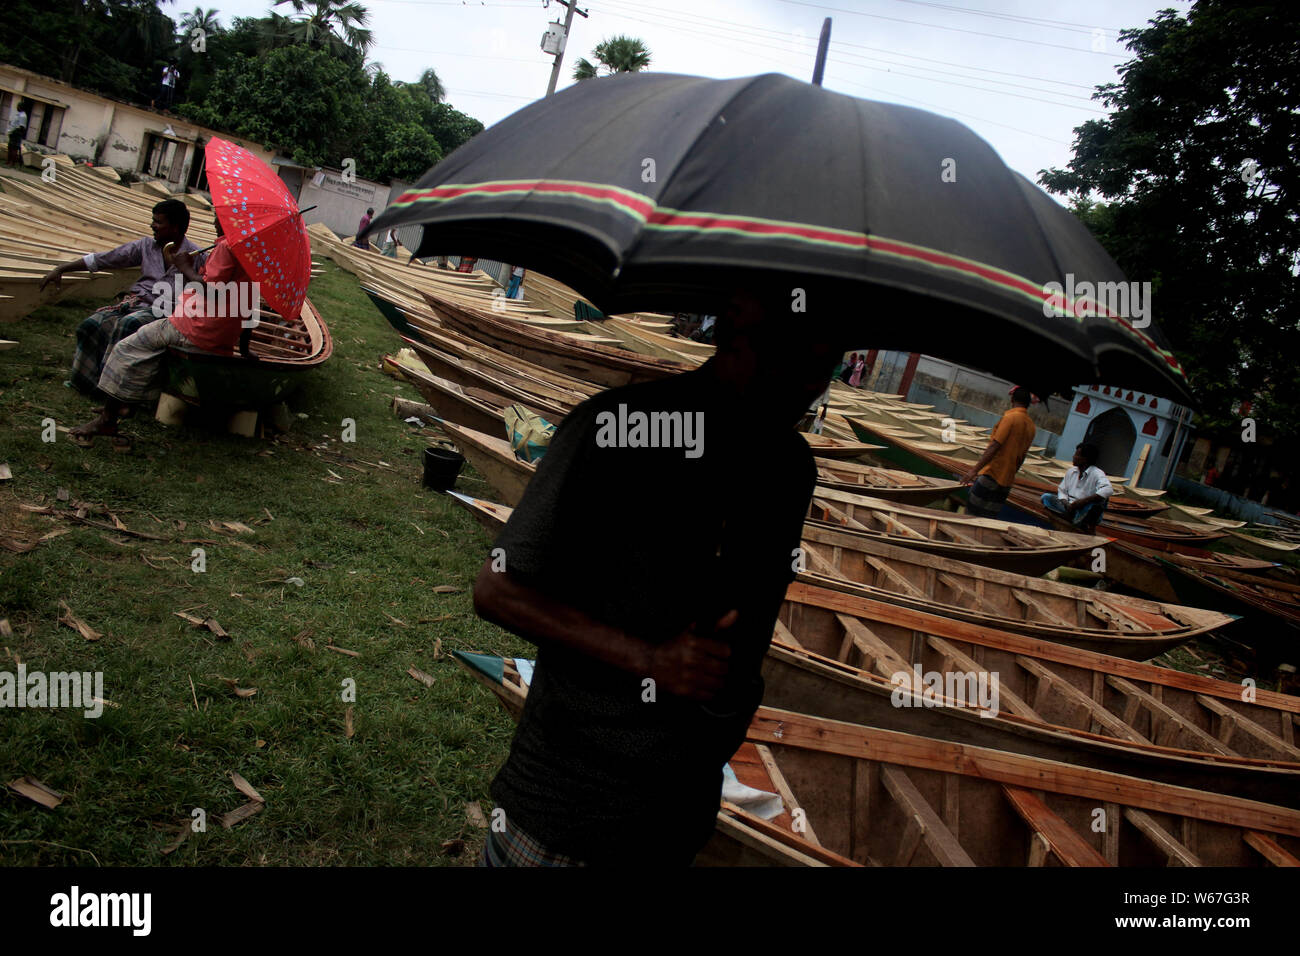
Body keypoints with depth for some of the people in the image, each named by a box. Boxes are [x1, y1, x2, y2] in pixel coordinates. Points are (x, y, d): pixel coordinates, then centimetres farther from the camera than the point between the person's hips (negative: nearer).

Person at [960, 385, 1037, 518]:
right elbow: (1021, 457, 16)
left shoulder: (1010, 417, -12)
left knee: (972, 514, -1)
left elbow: (994, 447, -18)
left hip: (992, 475, -7)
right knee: (989, 518, 10)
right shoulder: (1031, 426, 10)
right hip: (1007, 480, 7)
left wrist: (975, 470, -19)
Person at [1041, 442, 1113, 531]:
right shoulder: (1071, 472, 10)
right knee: (1046, 496, -12)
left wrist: (1083, 501, -33)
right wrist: (1067, 505, -9)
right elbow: (1062, 490, 14)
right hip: (1070, 506, 6)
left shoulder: (1097, 474, -11)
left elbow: (1108, 490, -30)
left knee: (1102, 497, -34)